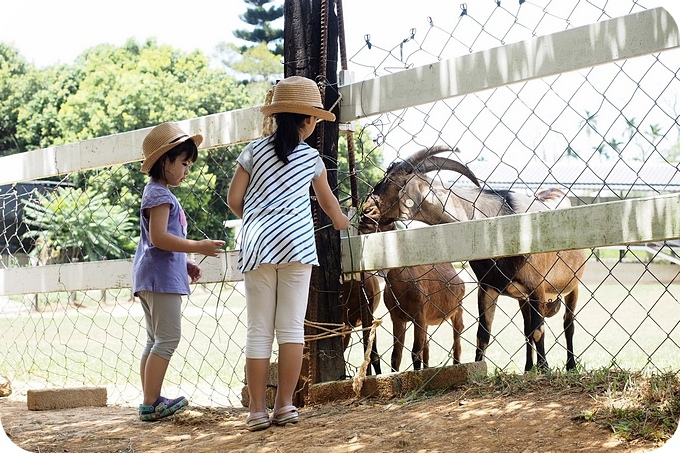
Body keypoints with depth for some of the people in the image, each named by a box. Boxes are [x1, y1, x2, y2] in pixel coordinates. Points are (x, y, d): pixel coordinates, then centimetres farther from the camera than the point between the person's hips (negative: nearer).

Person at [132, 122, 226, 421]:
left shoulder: (158, 193, 21)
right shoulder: (160, 194, -11)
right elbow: (159, 237, -22)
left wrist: (186, 264, 18)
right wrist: (198, 247, -21)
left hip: (151, 276, 11)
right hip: (161, 276, -11)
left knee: (155, 340, 11)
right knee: (168, 337, -11)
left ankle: (150, 401, 13)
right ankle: (151, 404, -12)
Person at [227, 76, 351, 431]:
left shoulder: (254, 151, 8)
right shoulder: (311, 157, 10)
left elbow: (234, 198, 5)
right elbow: (328, 201, 26)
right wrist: (344, 226, 45)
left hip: (257, 245, 1)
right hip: (297, 244, -1)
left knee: (259, 330, 2)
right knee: (291, 326, 3)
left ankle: (257, 411, 1)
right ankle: (284, 406, 1)